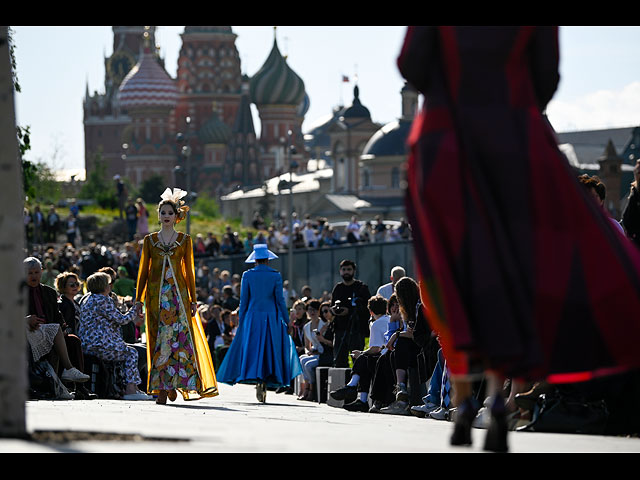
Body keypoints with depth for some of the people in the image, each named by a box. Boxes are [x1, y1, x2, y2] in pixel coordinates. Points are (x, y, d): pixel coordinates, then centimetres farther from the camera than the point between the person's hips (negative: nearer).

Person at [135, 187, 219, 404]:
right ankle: (162, 388, -1)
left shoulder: (184, 240, 8)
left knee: (180, 336, -9)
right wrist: (139, 299, 4)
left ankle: (170, 385, -1)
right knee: (159, 339, -3)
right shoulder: (150, 240, 9)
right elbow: (143, 270, 9)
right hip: (156, 294, 0)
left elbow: (189, 271, 8)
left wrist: (193, 299, 3)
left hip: (178, 293, 0)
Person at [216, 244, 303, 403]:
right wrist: (286, 320, 5)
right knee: (269, 350, 6)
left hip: (252, 317, 0)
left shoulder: (247, 275, -1)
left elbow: (243, 300, 1)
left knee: (252, 350, 5)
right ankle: (264, 383, -3)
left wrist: (240, 322, 7)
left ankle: (256, 379, -8)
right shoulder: (275, 275, -2)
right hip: (271, 318, 0)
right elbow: (280, 300, -3)